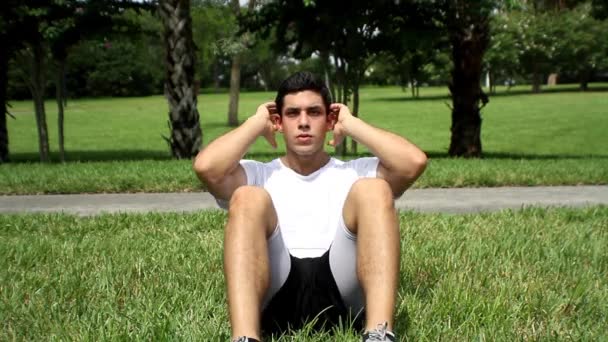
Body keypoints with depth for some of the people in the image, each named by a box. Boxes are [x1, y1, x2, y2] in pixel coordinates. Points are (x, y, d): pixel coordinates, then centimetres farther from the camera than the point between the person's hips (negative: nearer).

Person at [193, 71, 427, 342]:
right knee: (248, 198, -20)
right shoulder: (259, 176, 21)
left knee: (374, 190, -17)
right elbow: (205, 167, -2)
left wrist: (351, 124, 13)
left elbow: (413, 162, 2)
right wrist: (257, 123, 13)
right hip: (275, 298, 0)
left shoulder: (355, 174, 23)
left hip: (343, 294, 1)